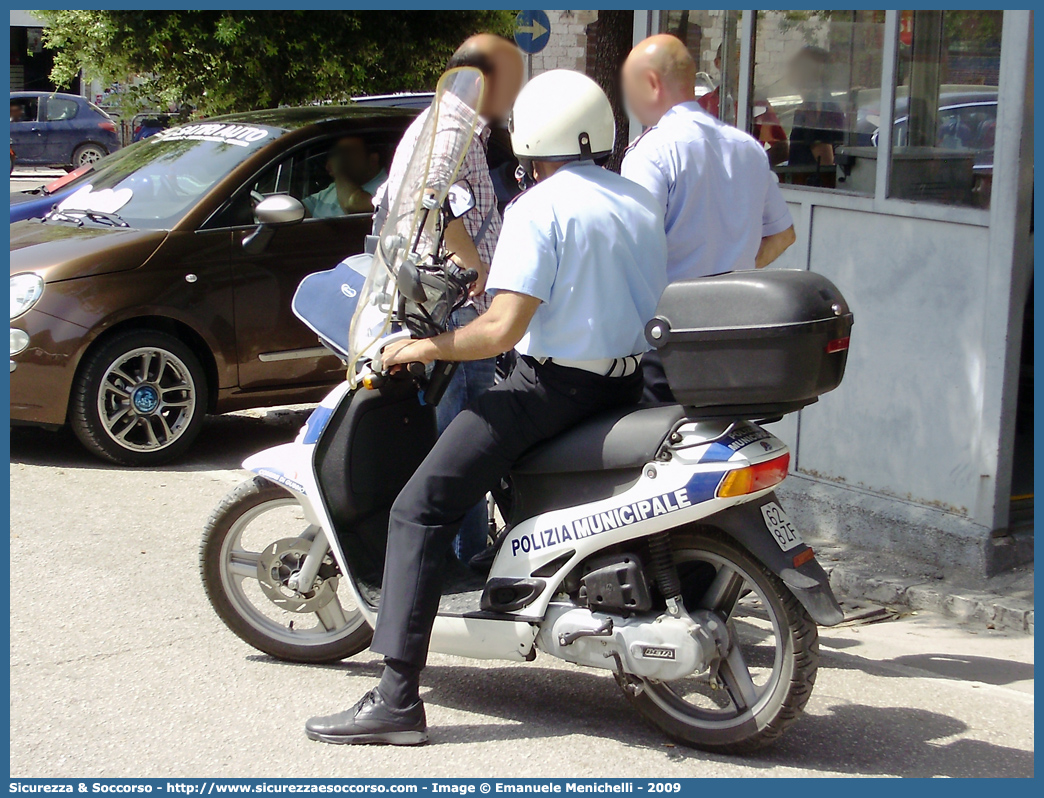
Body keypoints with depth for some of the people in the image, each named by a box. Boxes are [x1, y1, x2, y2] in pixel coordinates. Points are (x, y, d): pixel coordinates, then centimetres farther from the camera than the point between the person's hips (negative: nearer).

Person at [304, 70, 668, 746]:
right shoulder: (643, 203, 11)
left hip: (552, 385, -8)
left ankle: (398, 698, -14)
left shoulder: (539, 208, -11)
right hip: (629, 385, 8)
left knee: (420, 512, -6)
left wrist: (425, 348, -5)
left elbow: (502, 328, -20)